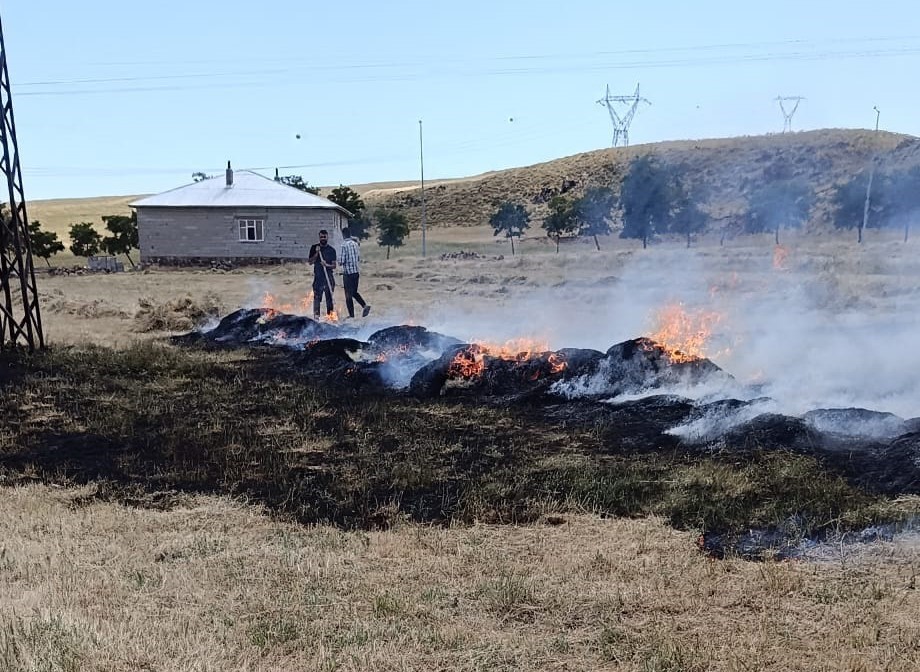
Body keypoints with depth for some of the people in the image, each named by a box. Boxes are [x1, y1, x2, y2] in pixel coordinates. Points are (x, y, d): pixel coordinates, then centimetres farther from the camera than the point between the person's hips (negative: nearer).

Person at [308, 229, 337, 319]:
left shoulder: (331, 250, 7)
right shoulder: (314, 248, 8)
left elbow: (334, 266, 5)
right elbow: (310, 262, 5)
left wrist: (327, 265, -15)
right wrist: (316, 253, -8)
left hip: (329, 276, 1)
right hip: (318, 276, -1)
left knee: (329, 297, 0)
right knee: (317, 296, -6)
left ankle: (330, 315, 4)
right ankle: (316, 315, -5)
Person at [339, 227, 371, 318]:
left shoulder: (344, 244, -13)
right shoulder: (355, 243, 7)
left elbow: (343, 260, -14)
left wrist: (341, 263, 6)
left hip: (348, 272, -6)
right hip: (356, 271, 7)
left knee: (348, 294, 2)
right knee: (354, 292, 20)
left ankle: (351, 315, 4)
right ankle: (365, 305, 0)